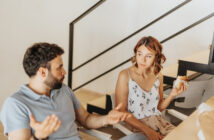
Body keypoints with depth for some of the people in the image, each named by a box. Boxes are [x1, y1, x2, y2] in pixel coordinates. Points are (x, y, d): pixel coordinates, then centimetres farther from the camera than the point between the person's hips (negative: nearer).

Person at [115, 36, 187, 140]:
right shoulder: (125, 75, -11)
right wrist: (147, 130, -16)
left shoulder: (158, 76, 4)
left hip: (157, 120, 5)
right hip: (135, 124, -5)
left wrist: (172, 95, -6)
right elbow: (121, 111, -11)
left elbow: (159, 107, 12)